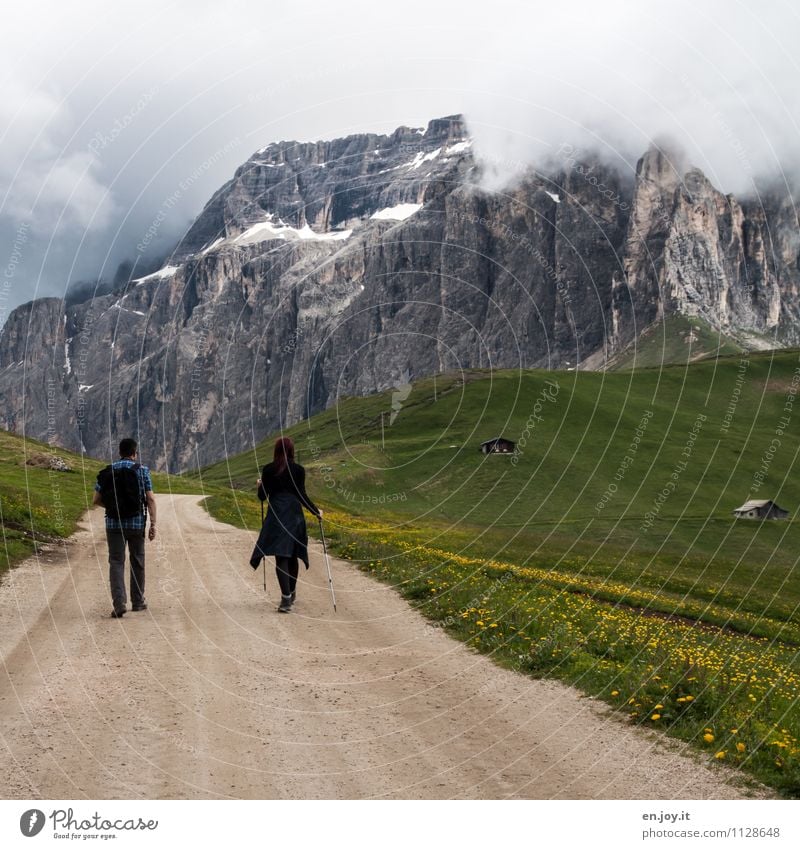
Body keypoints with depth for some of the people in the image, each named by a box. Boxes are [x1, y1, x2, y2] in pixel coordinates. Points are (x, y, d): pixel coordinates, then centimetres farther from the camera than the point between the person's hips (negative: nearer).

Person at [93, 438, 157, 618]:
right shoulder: (142, 470, -1)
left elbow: (96, 500, 4)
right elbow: (150, 499, -7)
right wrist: (153, 524, -5)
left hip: (114, 523, 1)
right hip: (136, 523, 0)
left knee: (116, 563, 1)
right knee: (137, 562, 14)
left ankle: (119, 603, -13)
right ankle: (137, 601, 25)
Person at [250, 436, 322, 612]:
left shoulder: (268, 470, 0)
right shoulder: (298, 470, -1)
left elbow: (262, 496, 3)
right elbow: (302, 496, -3)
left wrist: (260, 485, 24)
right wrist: (316, 511, 9)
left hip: (276, 516, -1)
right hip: (295, 516, 1)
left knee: (281, 556, -6)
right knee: (292, 556, 16)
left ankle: (286, 597, -20)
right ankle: (291, 593, 32)